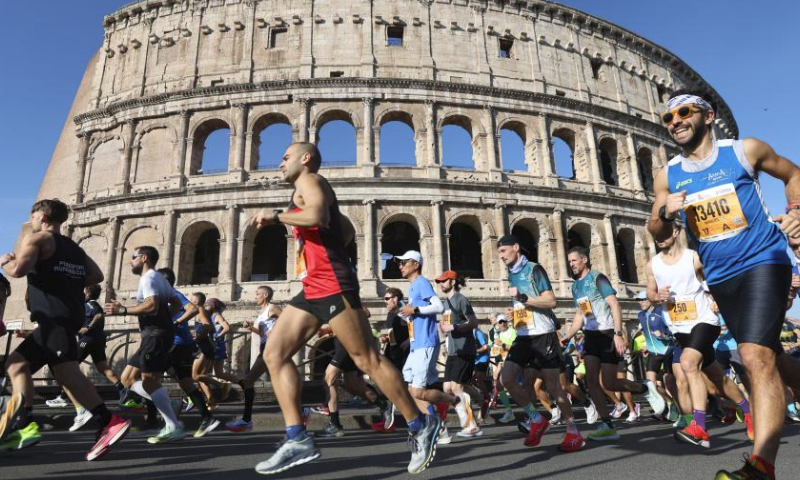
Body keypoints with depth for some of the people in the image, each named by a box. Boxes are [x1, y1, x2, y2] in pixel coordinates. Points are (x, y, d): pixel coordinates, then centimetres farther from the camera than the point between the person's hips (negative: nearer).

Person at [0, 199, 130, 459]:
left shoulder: (36, 238, 2)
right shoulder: (74, 247, 23)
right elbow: (97, 276, 15)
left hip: (55, 315, -8)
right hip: (68, 313, 8)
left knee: (66, 370, -14)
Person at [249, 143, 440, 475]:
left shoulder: (310, 180, -3)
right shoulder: (304, 191, 26)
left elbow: (318, 217, -26)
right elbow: (336, 231, 31)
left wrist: (275, 217, -14)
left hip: (332, 286, -10)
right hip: (313, 289, 10)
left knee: (367, 360, -5)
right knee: (275, 355, 2)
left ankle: (421, 426, 9)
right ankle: (297, 439, 1)